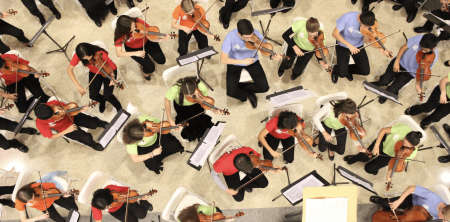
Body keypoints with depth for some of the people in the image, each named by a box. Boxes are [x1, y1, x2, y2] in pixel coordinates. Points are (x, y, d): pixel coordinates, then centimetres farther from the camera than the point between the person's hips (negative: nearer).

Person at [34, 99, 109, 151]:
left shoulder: (53, 103, -24)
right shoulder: (40, 123, -27)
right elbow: (51, 137, -19)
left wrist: (80, 110, -28)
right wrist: (67, 131, -29)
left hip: (71, 117, 2)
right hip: (65, 129, -2)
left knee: (93, 124, -13)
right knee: (87, 139, -16)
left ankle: (102, 123, 25)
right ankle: (93, 144, 22)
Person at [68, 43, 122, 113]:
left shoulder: (101, 54, -37)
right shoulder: (78, 55, -28)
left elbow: (112, 66, -22)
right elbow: (69, 69, -21)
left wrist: (112, 76, -44)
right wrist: (77, 86, -31)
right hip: (94, 73, 4)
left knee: (107, 96, -18)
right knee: (93, 96, -12)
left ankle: (119, 109, 15)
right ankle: (103, 101, 27)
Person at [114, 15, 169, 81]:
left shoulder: (139, 22, -32)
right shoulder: (119, 34, -32)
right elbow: (119, 53, -33)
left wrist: (162, 40, -47)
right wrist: (135, 53, -44)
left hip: (146, 42, 2)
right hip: (133, 48, -2)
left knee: (161, 60, -3)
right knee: (150, 69, -14)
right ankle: (144, 72, 24)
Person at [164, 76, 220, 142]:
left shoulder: (200, 86, -36)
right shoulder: (176, 89, -40)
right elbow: (167, 100, -22)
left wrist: (213, 109, -36)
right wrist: (170, 119, -23)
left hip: (196, 104, 1)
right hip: (181, 106, -1)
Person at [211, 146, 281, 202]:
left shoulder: (248, 151, -38)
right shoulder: (223, 162, -44)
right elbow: (213, 174, -22)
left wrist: (271, 168, -30)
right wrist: (226, 190, -20)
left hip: (244, 164, 2)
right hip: (230, 172, -2)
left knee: (264, 183, -5)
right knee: (239, 198, -9)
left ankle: (244, 183, 19)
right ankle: (240, 187, 23)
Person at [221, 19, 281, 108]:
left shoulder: (257, 35, -25)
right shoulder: (231, 36, -30)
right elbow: (223, 59, -25)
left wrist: (272, 56, -38)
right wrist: (243, 61, -31)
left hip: (252, 61, 2)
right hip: (235, 63, -2)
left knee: (264, 87, -11)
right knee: (231, 91, -20)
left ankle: (238, 85, 11)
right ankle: (249, 94, 11)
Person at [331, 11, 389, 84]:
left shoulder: (370, 24, -20)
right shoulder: (348, 17, -31)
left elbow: (366, 40, -9)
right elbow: (335, 33, -25)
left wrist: (379, 48, -26)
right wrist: (349, 45, -31)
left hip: (358, 46, 3)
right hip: (343, 45, -3)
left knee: (366, 71, -7)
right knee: (342, 73, -17)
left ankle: (347, 69, 22)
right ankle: (336, 69, 20)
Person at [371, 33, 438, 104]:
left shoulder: (433, 57, -24)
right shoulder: (419, 38, -25)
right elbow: (404, 47, -10)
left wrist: (418, 84, -26)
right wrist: (397, 61, -16)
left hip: (410, 73, -1)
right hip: (400, 62, 1)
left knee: (392, 90, -5)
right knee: (384, 81, -3)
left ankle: (385, 96, 34)